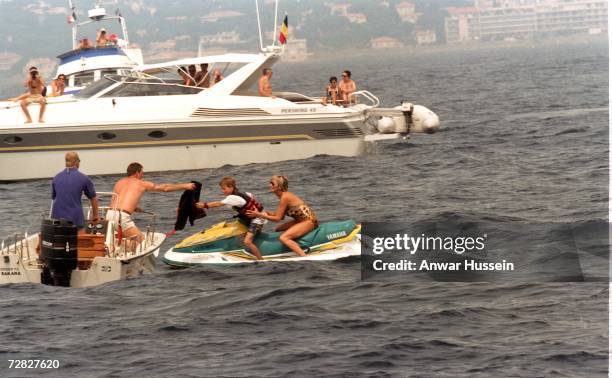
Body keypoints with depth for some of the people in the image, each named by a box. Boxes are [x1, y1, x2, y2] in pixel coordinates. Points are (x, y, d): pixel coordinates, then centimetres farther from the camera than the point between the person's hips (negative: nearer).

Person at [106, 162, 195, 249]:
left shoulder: (120, 182, 23)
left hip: (110, 214, 6)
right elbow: (165, 188, 21)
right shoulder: (142, 184, 11)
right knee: (140, 239, 7)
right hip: (123, 216, -6)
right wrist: (185, 186, 32)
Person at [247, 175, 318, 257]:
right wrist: (267, 213, -1)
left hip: (309, 221, -10)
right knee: (278, 230, 18)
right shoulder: (285, 195, 10)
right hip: (302, 220, 10)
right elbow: (281, 216, 12)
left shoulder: (285, 197, -18)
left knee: (283, 238, -21)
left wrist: (260, 215, -16)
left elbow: (277, 218, -16)